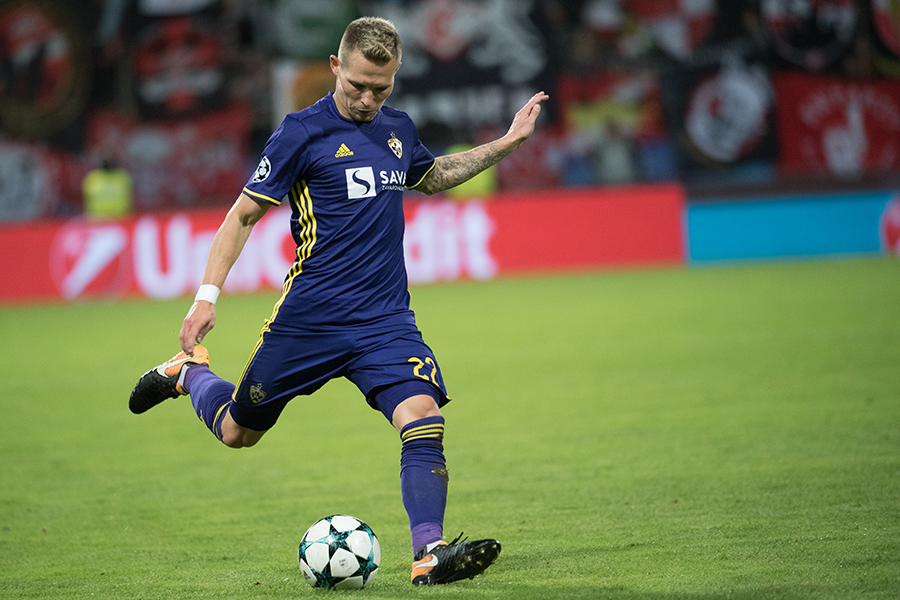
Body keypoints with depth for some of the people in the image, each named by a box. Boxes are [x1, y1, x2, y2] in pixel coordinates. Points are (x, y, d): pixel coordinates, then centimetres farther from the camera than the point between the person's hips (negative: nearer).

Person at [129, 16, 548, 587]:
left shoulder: (399, 128, 9)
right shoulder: (303, 132, -8)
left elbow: (432, 176, 33)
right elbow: (244, 214, -3)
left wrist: (505, 144, 25)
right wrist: (208, 295, -12)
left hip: (386, 319, 3)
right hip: (308, 319, -3)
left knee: (423, 421, -20)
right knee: (238, 432, 12)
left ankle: (430, 554, -27)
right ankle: (187, 373, 43)